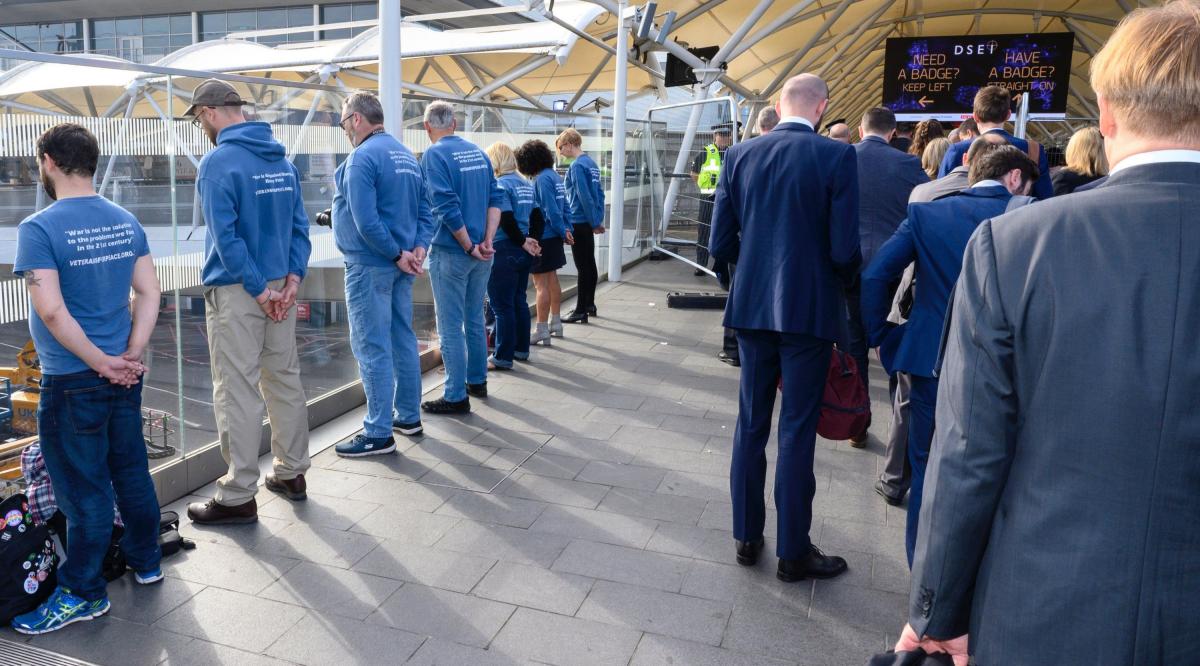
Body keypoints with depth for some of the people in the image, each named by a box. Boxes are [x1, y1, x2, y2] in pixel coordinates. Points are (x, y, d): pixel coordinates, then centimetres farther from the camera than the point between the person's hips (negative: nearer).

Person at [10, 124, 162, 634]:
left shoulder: (40, 228, -16)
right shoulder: (126, 222, 3)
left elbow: (52, 311, -22)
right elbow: (149, 293, 2)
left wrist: (100, 362, -13)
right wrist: (132, 356, -3)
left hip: (72, 381, -6)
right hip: (124, 375, 6)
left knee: (82, 486, 4)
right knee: (131, 468, 18)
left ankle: (83, 593, 17)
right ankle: (146, 561, 32)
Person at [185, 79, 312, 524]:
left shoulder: (218, 162, -12)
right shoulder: (281, 158, 10)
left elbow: (226, 236, -18)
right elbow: (299, 224, 7)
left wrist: (259, 289, -14)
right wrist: (292, 278, -1)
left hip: (236, 291, -7)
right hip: (281, 287, 7)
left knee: (237, 392, -1)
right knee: (286, 381, 14)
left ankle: (238, 497, 6)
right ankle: (291, 474, 26)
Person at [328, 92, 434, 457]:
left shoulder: (362, 157, -14)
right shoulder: (407, 156, 13)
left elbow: (365, 221, -23)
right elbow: (426, 211, 12)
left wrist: (397, 254, -15)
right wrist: (418, 248, -1)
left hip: (370, 265, -9)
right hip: (401, 265, 9)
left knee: (372, 348, -4)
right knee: (403, 340, 15)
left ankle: (379, 433, 1)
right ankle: (409, 416, 26)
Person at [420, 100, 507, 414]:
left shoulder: (434, 155, -11)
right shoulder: (477, 152, 9)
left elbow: (447, 207, -20)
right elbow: (496, 198, 3)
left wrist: (469, 247, -13)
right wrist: (487, 241, -6)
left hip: (450, 252, -7)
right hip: (482, 254, 7)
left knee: (451, 326, 1)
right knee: (475, 319, 19)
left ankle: (456, 396, 7)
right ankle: (477, 381, 31)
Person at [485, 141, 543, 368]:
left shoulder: (500, 184, -13)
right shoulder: (526, 184, 12)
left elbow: (506, 219, -20)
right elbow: (537, 217, 11)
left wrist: (523, 242, -10)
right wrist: (531, 240, 4)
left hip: (505, 250, -8)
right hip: (523, 254, 9)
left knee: (502, 305, -2)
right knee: (519, 300, 17)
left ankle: (503, 357, 2)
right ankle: (521, 349, 26)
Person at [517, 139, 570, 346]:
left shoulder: (541, 179, -17)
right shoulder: (554, 176, 9)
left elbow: (551, 210, -19)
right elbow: (564, 206, 10)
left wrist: (563, 231, -9)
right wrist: (567, 230, 7)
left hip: (543, 237, -9)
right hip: (554, 237, 9)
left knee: (541, 284, -4)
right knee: (552, 279, 19)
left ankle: (542, 332, 0)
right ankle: (555, 323, 30)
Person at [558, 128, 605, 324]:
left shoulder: (577, 166, -15)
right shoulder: (591, 163, 12)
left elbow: (584, 196, -19)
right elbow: (599, 193, 14)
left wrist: (594, 222, -13)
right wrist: (598, 219, 13)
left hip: (579, 222, -9)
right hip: (589, 222, 9)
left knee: (583, 267, -5)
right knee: (590, 264, 15)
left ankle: (581, 311, 1)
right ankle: (590, 304, 25)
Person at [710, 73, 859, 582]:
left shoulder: (740, 155, 1)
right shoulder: (836, 156, -10)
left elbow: (722, 243, 1)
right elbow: (845, 249, -13)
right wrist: (842, 279, 9)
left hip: (751, 306, 4)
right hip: (809, 308, -3)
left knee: (750, 422, 14)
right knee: (797, 429, 5)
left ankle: (746, 536, 24)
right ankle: (793, 551, 16)